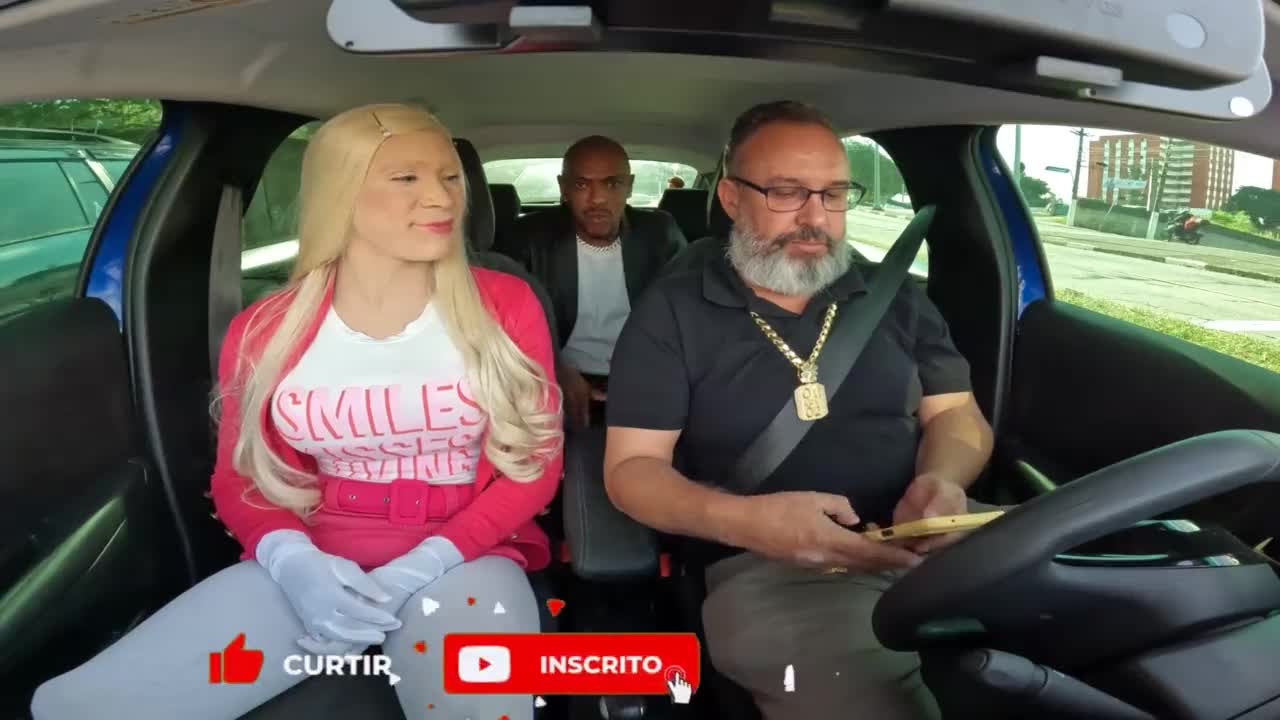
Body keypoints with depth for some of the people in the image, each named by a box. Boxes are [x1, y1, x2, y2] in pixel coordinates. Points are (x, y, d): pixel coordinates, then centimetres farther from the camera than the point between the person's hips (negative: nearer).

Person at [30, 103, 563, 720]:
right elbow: (239, 476, 11)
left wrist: (425, 565, -14)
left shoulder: (503, 306, -2)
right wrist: (292, 559, -12)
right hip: (317, 561, 3)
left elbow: (537, 462, 0)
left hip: (462, 556, -2)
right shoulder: (265, 331, 2)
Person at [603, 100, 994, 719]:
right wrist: (745, 521, -22)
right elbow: (632, 468, -1)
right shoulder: (672, 313, 3)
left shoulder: (896, 296, 15)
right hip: (768, 565, -4)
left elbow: (955, 414, 16)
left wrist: (942, 481, -11)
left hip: (932, 542, 5)